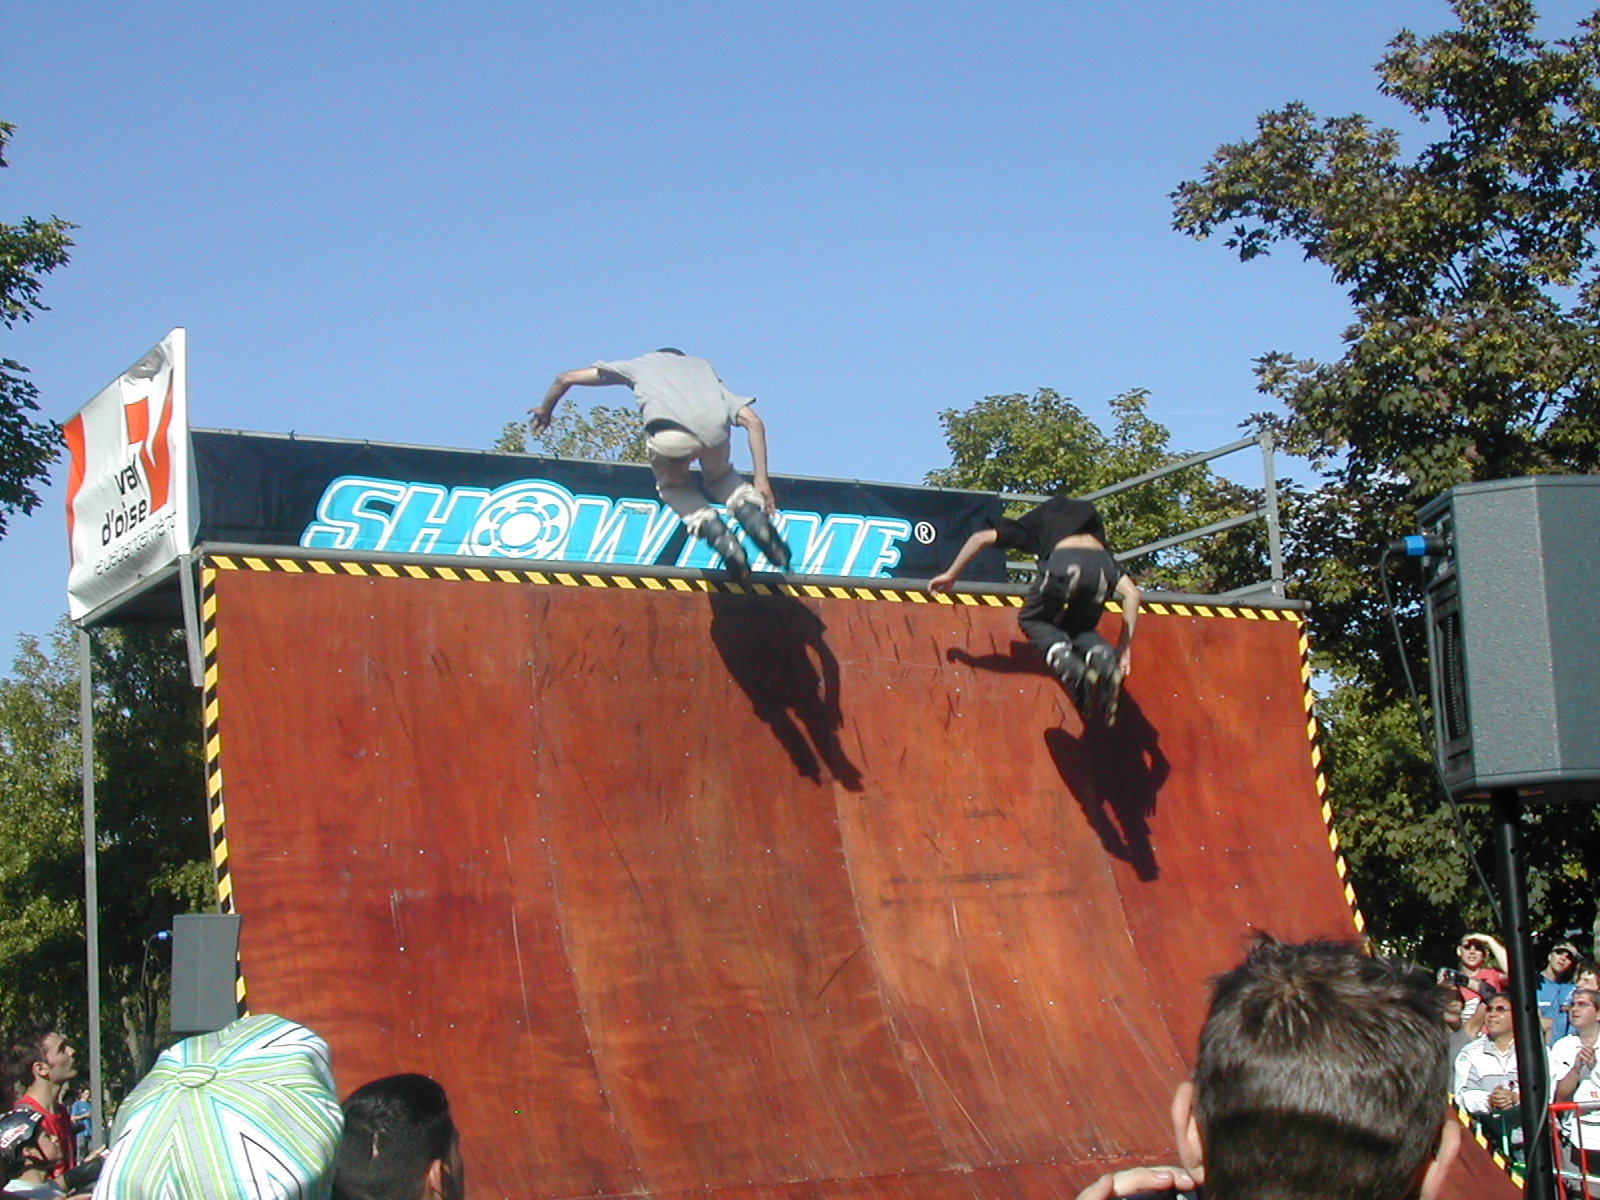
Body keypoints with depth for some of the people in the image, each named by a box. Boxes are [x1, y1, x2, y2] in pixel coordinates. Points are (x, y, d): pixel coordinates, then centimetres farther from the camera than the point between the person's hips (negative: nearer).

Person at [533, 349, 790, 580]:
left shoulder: (641, 364, 38)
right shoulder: (704, 367, 39)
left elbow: (566, 378, 43)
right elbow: (753, 421, 25)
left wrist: (545, 410, 61)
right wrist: (761, 480, 24)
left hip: (667, 433, -2)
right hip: (715, 428, 2)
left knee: (673, 484, 30)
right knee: (719, 476, 34)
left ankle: (716, 534, 5)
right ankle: (754, 516, 4)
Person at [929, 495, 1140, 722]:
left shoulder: (1031, 524, 36)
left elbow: (981, 538, 23)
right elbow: (1131, 591, 30)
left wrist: (951, 575, 35)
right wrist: (1125, 646, 31)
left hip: (1064, 564, -3)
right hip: (1102, 566, 3)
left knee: (1032, 620, 23)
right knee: (1079, 628, 28)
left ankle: (1073, 670, -5)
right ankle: (1107, 665, -6)